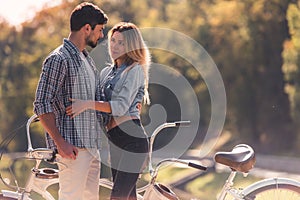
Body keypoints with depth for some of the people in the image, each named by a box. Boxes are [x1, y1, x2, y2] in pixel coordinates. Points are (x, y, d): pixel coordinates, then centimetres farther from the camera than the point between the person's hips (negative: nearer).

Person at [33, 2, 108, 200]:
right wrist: (60, 143, -21)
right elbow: (42, 105, -16)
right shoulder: (59, 59, -11)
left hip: (91, 145, 10)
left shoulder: (86, 58, 19)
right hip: (72, 146, -10)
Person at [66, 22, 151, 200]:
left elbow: (121, 106, -17)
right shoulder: (107, 72, 18)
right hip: (115, 142, 8)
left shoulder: (135, 70, -5)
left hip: (132, 140, -8)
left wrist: (88, 104, -24)